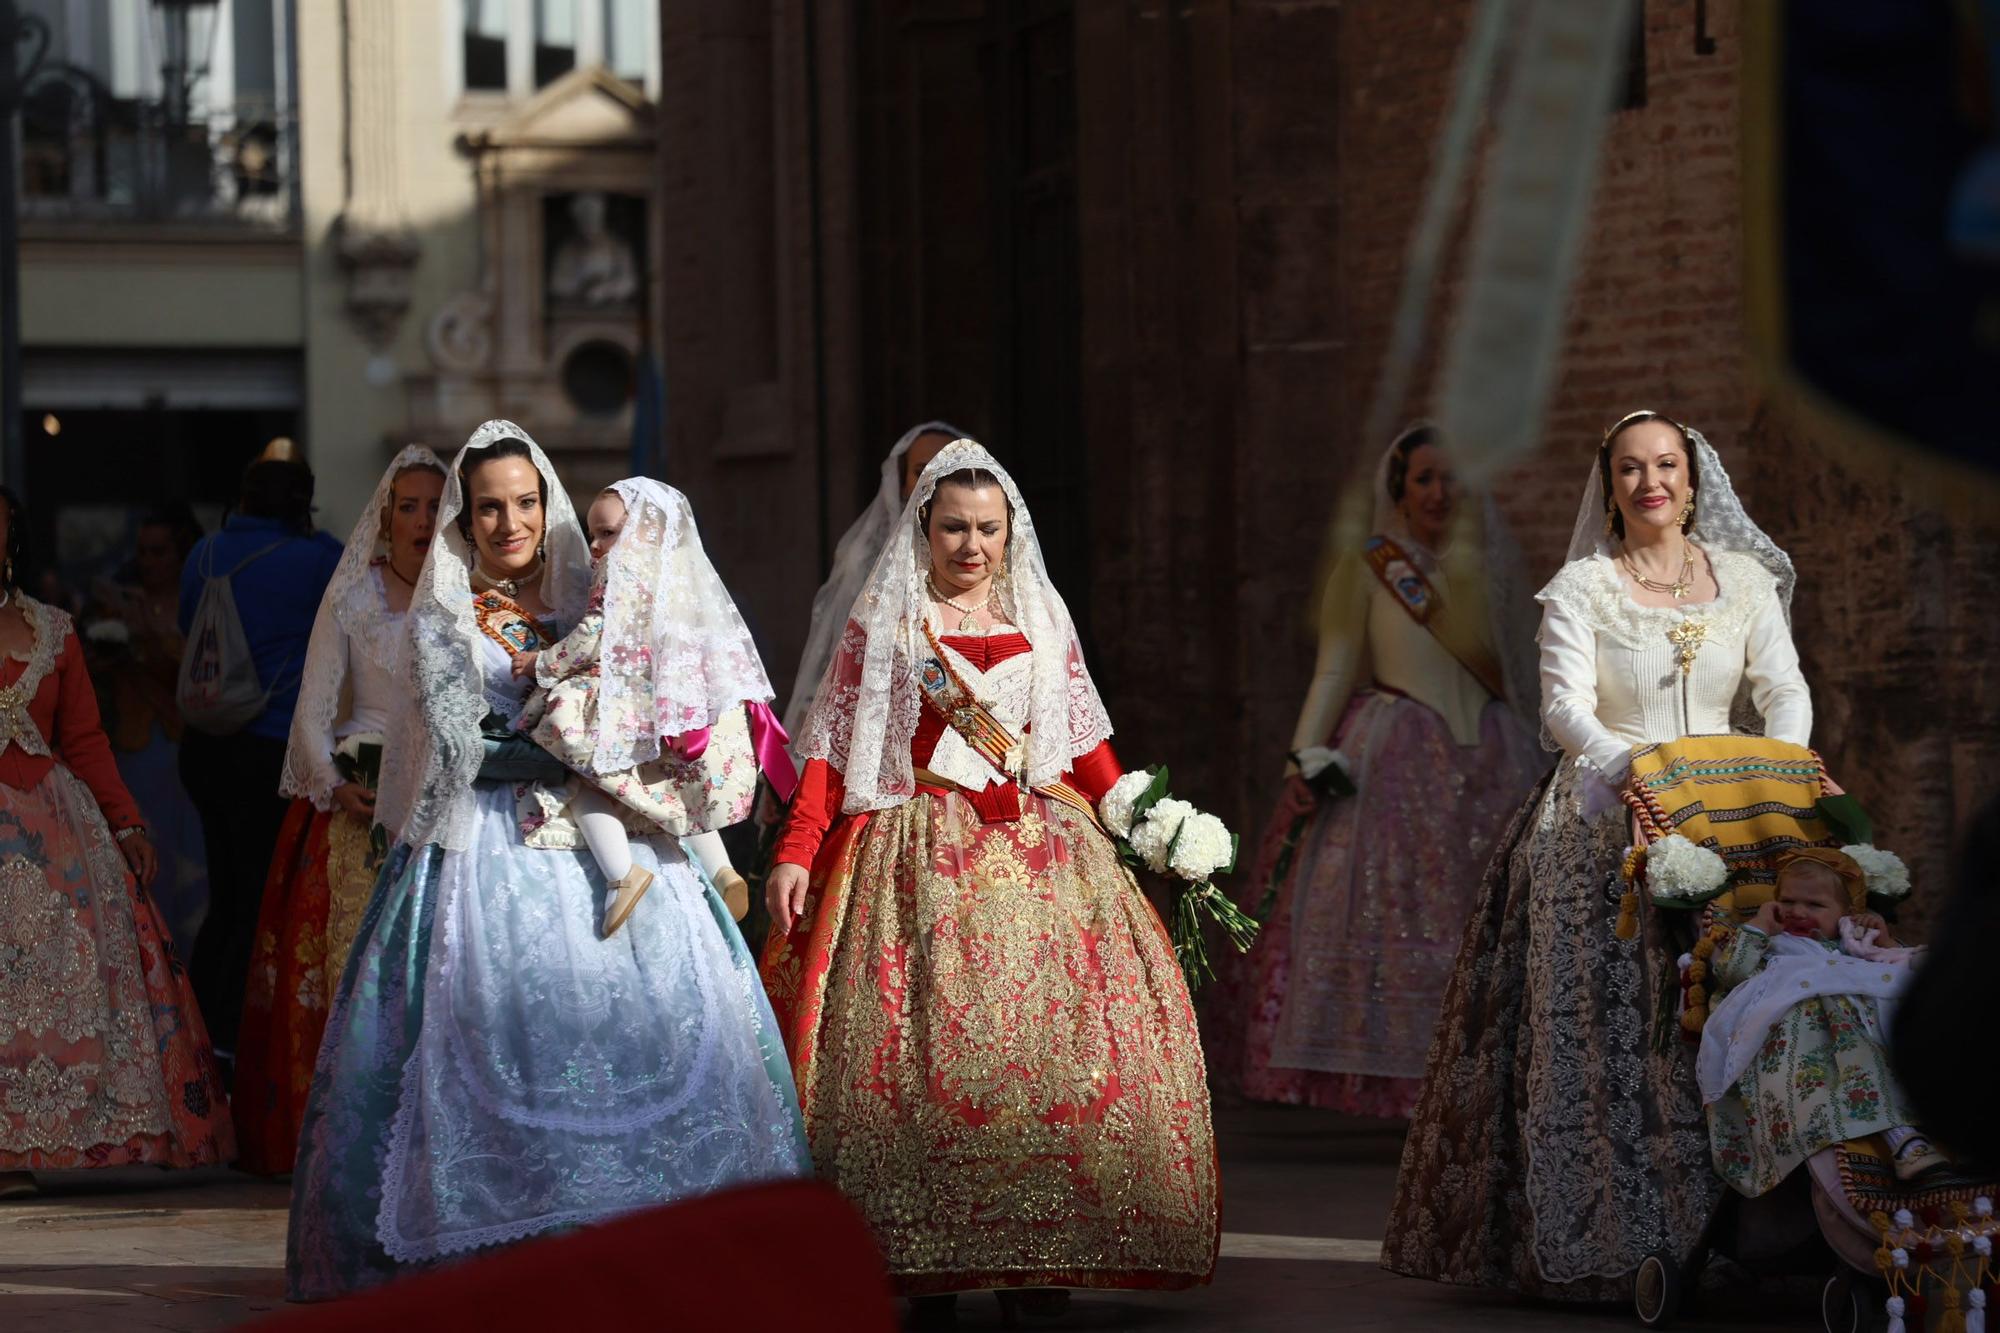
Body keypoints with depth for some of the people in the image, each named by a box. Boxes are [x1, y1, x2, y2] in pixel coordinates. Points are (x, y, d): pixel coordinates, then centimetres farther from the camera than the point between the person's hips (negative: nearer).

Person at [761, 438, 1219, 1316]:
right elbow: (832, 750, 3)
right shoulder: (882, 624, 8)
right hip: (921, 862, -2)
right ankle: (927, 1260, -8)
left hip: (1038, 850, 2)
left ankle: (1048, 1251, -7)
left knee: (1060, 1033, -10)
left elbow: (1085, 743, 18)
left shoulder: (1040, 621, 15)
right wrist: (795, 853, -7)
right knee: (927, 1039, -11)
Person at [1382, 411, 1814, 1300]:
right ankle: (1609, 1241, -11)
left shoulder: (1742, 580, 12)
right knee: (1607, 1031, -11)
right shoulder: (1580, 589, 4)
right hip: (1605, 828, -2)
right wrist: (1635, 767, -25)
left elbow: (1785, 690, 5)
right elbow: (1564, 708, -7)